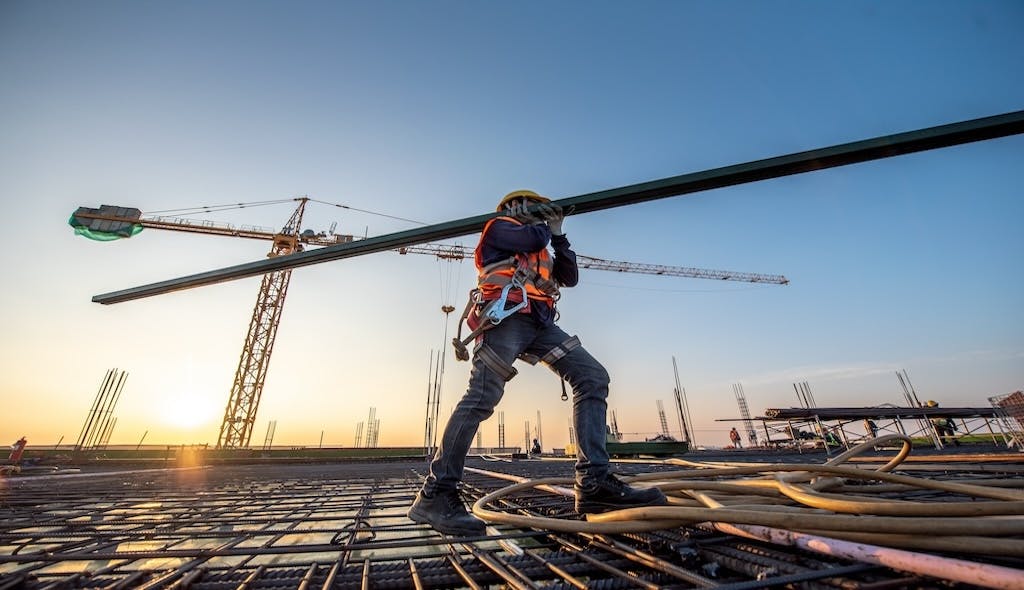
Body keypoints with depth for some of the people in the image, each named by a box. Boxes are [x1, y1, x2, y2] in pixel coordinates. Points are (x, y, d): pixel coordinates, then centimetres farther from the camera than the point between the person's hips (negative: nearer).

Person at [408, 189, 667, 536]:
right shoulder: (499, 226, 19)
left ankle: (593, 483, -15)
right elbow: (531, 238, -3)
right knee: (483, 395, -21)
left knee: (592, 377, -8)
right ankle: (435, 493, -14)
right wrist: (546, 226, 20)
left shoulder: (540, 254, 39)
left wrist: (558, 236, 26)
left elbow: (570, 277, 29)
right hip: (506, 315, -7)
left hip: (538, 324, 7)